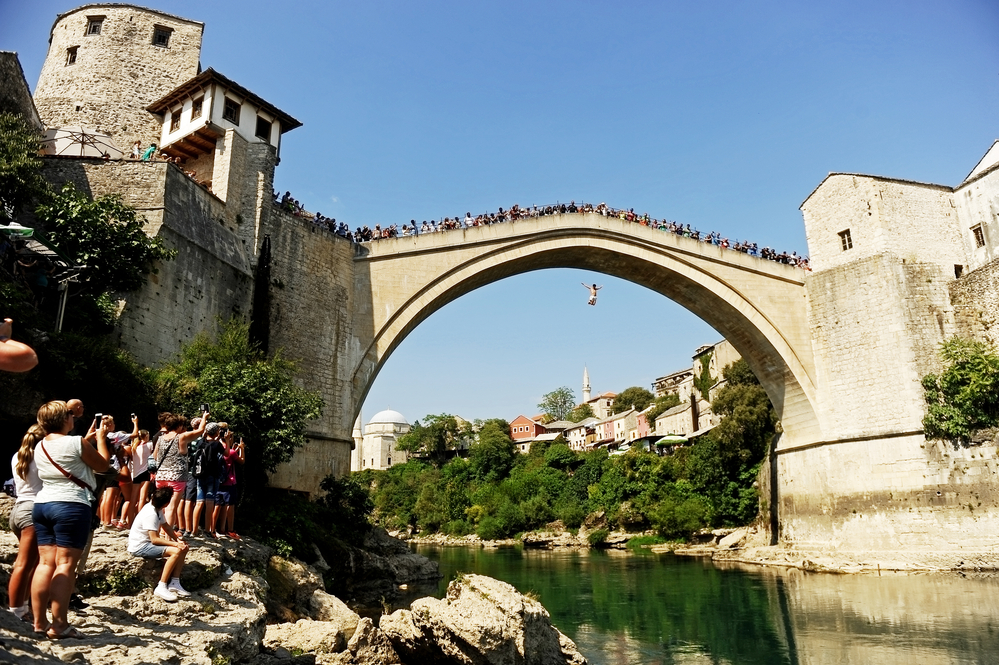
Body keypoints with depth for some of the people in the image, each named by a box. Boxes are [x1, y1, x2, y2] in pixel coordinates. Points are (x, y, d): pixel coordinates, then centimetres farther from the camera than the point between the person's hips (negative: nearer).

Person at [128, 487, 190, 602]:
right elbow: (154, 539, -28)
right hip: (139, 546, -10)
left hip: (148, 543, 10)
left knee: (184, 548, 4)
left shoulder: (157, 509, 4)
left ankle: (174, 583, 2)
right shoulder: (151, 514, -25)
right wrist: (175, 544, -26)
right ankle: (161, 587, -24)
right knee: (176, 551, -27)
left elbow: (166, 526, 13)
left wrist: (178, 540, -1)